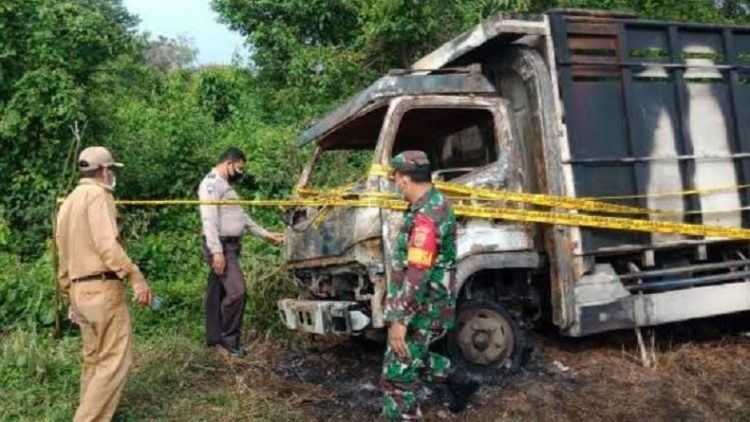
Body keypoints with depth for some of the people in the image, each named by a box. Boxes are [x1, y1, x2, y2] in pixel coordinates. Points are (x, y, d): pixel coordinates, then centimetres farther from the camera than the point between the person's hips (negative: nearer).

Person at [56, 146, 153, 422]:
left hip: (80, 289, 10)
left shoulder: (69, 201, 19)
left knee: (93, 359, 17)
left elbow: (64, 255, 20)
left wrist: (70, 296, 25)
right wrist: (135, 277, -22)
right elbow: (106, 244, -21)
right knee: (114, 360, -5)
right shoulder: (97, 194, -9)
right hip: (103, 288, -10)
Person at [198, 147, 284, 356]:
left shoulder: (226, 185, 20)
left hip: (230, 246, 10)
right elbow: (209, 220, -20)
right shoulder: (211, 184, -11)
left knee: (217, 292, 13)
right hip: (221, 247, -10)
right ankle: (228, 337, -1)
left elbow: (242, 216, 23)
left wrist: (267, 234, 19)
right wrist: (217, 251, -26)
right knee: (236, 291, -13)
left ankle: (214, 336, 20)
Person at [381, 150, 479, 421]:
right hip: (427, 306, 10)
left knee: (397, 377, -1)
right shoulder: (435, 203, 8)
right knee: (414, 357, 28)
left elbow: (418, 273, -29)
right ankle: (460, 382, 39)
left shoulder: (426, 215, -25)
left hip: (421, 311, -10)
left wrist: (399, 319, -26)